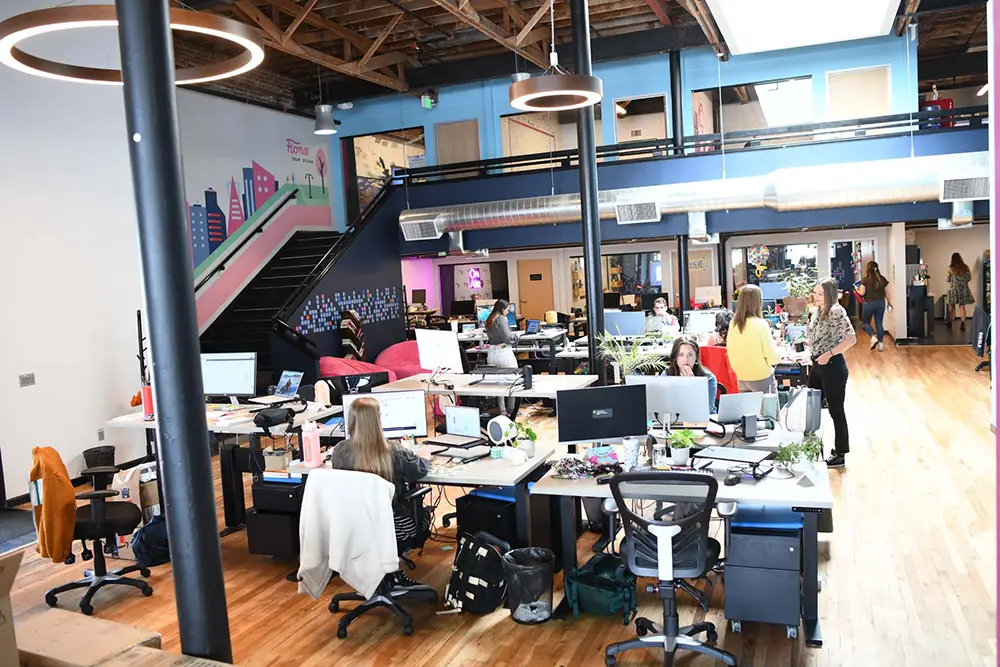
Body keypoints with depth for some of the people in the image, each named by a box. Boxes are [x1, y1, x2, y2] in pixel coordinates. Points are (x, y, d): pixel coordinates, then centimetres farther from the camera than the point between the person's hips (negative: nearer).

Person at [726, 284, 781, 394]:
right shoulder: (760, 324, -16)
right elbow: (773, 356, -14)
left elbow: (731, 353, 6)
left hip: (741, 379, 5)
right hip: (762, 379, -5)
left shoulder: (733, 324, -3)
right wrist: (778, 353, 6)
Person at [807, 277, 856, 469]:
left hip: (833, 366, -9)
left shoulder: (836, 311, -17)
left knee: (836, 410, 2)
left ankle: (839, 455, 14)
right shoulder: (817, 310, 8)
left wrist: (829, 354, -21)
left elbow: (851, 339, -23)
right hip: (817, 365, 9)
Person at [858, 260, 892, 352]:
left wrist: (857, 290, 10)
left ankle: (874, 338, -8)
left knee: (866, 322, 13)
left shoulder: (865, 279, -10)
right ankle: (880, 344, 12)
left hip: (869, 303, -4)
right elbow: (886, 292, 8)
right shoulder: (882, 279, 3)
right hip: (881, 303, 4)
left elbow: (862, 293, -12)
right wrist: (889, 303, 19)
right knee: (879, 323, 11)